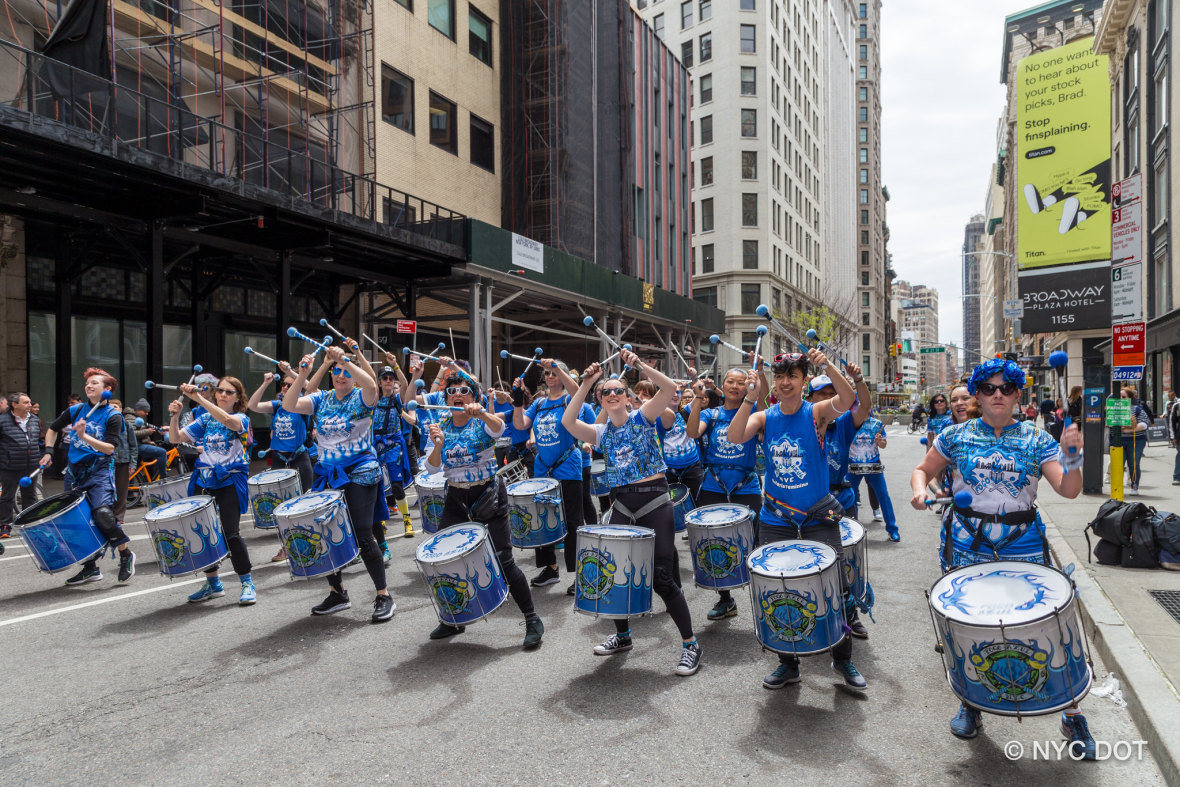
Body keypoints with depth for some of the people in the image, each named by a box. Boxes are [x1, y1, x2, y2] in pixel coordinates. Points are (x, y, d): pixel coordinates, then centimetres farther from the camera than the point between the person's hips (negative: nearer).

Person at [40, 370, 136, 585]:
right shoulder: (76, 410, 8)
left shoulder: (113, 416, -6)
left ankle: (126, 555, -3)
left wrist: (84, 436, -25)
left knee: (102, 513, -23)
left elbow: (109, 448, -15)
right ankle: (91, 569, 21)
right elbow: (53, 429, 23)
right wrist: (48, 451, 10)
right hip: (74, 471, 6)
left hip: (99, 471, -6)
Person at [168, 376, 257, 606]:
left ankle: (247, 583, 1)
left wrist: (198, 398, -31)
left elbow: (226, 420, -26)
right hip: (203, 481, 5)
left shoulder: (241, 418, -2)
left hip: (229, 481, -5)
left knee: (230, 533, -12)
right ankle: (213, 583, 23)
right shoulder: (205, 419, 13)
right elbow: (175, 438, 7)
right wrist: (175, 416, -11)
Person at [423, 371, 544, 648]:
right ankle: (453, 620, 29)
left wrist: (482, 413, -54)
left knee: (503, 560, -8)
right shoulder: (441, 425, 3)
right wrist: (437, 446, -24)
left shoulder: (483, 421, -8)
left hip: (489, 497, -5)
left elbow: (498, 427, -34)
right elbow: (433, 468, -4)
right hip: (456, 500, 5)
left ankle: (532, 620, 8)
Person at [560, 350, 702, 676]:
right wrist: (585, 384, -11)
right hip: (621, 502, 5)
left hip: (654, 500, -4)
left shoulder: (642, 418, 1)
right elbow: (567, 421, -8)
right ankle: (622, 635, 29)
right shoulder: (602, 433, 9)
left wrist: (638, 364, -23)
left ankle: (690, 644, 6)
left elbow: (669, 387, -15)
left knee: (661, 577, -8)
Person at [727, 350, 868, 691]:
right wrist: (749, 397, -27)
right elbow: (734, 436, -18)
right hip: (776, 520, 2)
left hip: (819, 517, -2)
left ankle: (843, 659, 25)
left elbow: (847, 400, -25)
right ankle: (788, 663, 27)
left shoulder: (817, 413, -5)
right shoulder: (764, 418, 1)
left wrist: (827, 367, -40)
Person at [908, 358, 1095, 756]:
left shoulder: (1037, 439, -1)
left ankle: (1072, 716, 22)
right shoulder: (957, 436, 0)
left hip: (1023, 545, -1)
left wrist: (1072, 456, -26)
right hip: (969, 544, 1)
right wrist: (919, 489, -13)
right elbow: (923, 470, 8)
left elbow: (1069, 490, -8)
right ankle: (971, 703, 35)